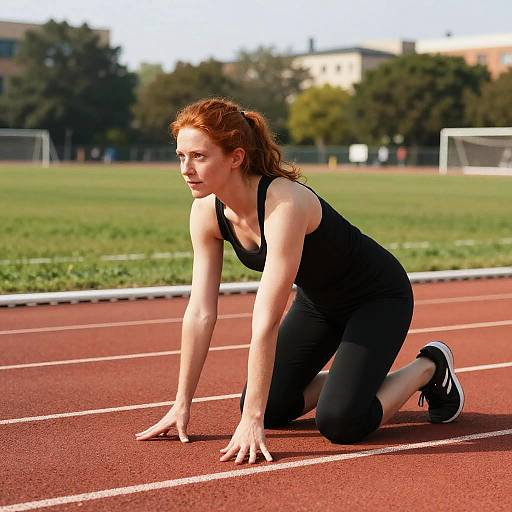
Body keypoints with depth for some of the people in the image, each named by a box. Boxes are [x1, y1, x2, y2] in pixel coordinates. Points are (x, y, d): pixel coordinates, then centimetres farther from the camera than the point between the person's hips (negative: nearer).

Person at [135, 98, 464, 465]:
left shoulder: (284, 204, -38)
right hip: (318, 300, 7)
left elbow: (266, 321, -39)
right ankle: (352, 377, 24)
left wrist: (251, 421, -37)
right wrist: (181, 406, -10)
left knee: (341, 423, -19)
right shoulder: (207, 212, -16)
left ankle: (430, 367, 7)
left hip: (378, 296, -7)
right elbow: (200, 313, -11)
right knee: (270, 407, -2)